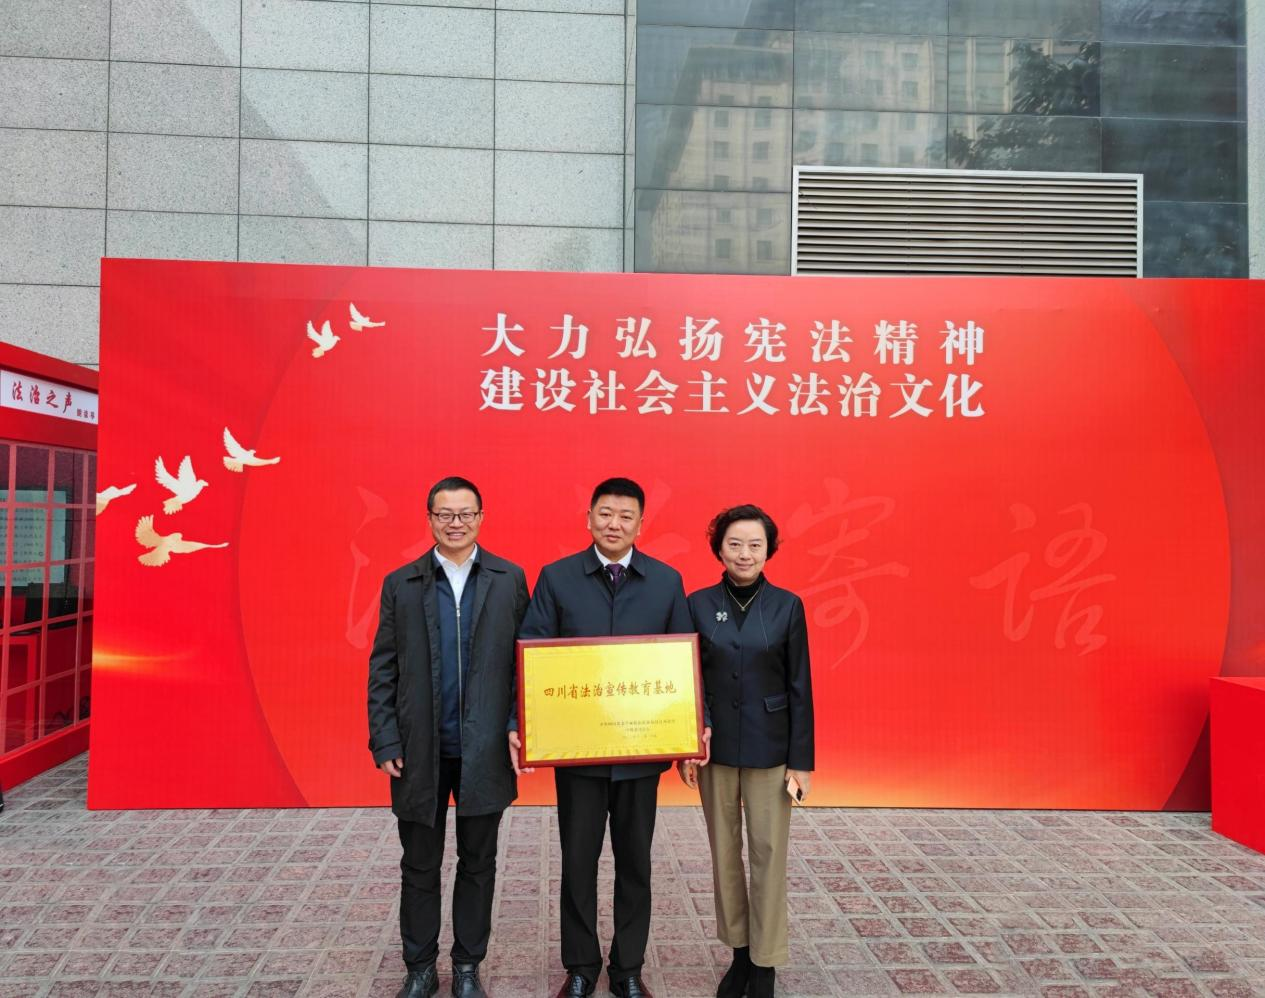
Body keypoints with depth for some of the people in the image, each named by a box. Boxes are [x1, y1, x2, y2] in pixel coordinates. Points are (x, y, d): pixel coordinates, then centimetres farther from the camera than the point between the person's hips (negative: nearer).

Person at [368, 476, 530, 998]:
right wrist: (384, 742, -4)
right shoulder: (400, 584, 2)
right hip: (420, 750, 1)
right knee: (419, 867, 14)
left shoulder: (510, 579, -1)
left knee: (477, 864, 14)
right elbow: (382, 670, 2)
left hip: (485, 749, 0)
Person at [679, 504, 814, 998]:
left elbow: (799, 688, -3)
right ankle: (739, 952, 30)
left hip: (769, 750, -1)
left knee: (768, 855, 5)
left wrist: (801, 761, -4)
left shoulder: (787, 605, -4)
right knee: (724, 853, 12)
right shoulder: (699, 604, -2)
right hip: (714, 749, 2)